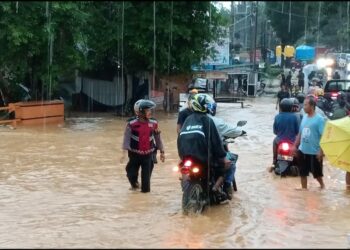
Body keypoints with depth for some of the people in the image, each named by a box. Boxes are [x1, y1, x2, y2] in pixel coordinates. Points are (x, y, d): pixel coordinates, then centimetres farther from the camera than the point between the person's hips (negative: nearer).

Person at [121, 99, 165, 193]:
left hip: (148, 154, 2)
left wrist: (162, 151, 9)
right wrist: (124, 152, -21)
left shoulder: (153, 123, -4)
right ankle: (134, 184, 39)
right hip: (135, 153, -1)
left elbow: (157, 138, 5)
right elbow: (127, 138, -13)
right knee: (131, 172, 8)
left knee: (146, 173, 3)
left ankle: (145, 189, 23)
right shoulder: (131, 123, -13)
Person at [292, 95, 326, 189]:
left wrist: (321, 151, -21)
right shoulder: (304, 117, 5)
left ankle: (322, 185, 36)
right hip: (302, 151, 6)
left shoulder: (319, 119, -15)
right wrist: (295, 146, 11)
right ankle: (304, 189, 25)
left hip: (314, 152, -6)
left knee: (317, 172, 11)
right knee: (303, 173, 12)